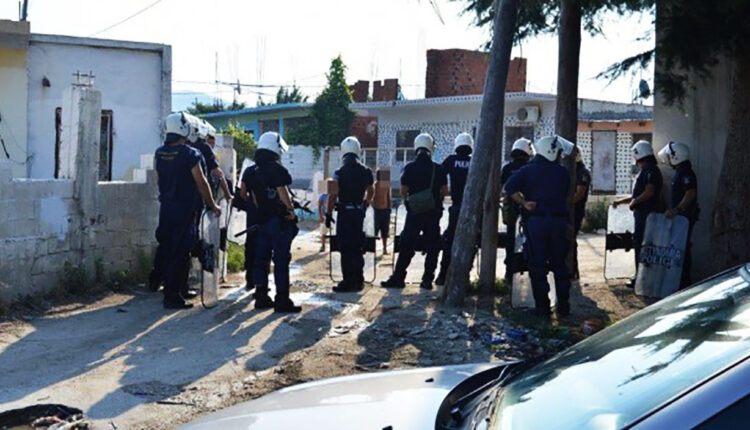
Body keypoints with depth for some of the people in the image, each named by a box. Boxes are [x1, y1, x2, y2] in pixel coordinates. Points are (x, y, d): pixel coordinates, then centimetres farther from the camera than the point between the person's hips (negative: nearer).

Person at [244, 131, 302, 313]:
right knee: (281, 259, -5)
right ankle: (282, 300, -4)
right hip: (279, 219, -7)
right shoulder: (277, 169, -12)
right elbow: (283, 193, -16)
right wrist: (291, 209, -2)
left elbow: (254, 197, 14)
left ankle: (261, 297, 16)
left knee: (261, 257, 12)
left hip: (262, 219, 7)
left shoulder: (251, 171, 11)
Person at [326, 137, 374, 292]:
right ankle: (358, 281, 18)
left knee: (345, 248, -1)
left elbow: (333, 195, -13)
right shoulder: (366, 172, 4)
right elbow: (370, 194, 13)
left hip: (344, 212, -4)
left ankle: (348, 282, -2)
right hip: (359, 212, 4)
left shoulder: (339, 173, -10)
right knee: (357, 247, 13)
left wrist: (328, 214, -6)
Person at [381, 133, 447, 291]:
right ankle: (428, 279, 7)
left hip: (414, 212, -1)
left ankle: (398, 278, 3)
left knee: (406, 246, 3)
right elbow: (445, 191, 2)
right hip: (434, 212, 1)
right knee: (432, 246, 8)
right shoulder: (438, 169, -2)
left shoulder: (409, 168, -5)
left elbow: (403, 191, -2)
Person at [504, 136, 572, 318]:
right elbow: (565, 195, 11)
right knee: (560, 265, 12)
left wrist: (524, 203, -7)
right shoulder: (562, 172, 5)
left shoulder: (528, 170, 1)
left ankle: (542, 306, 2)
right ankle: (563, 306, 15)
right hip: (559, 220, 2)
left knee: (537, 266, 4)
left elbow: (510, 187, -13)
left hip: (536, 221, -1)